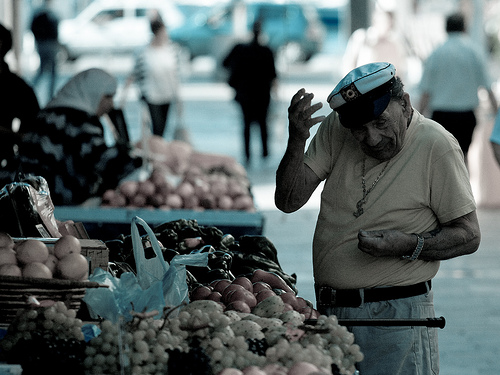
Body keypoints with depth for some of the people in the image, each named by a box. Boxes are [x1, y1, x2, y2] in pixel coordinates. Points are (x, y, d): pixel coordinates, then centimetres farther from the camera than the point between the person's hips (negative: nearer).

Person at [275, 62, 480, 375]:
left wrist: (409, 245, -24)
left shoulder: (437, 146, -10)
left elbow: (469, 236, -8)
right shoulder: (334, 130, 4)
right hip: (329, 313, 5)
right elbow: (288, 202, 1)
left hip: (397, 317, -5)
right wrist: (297, 142, -15)